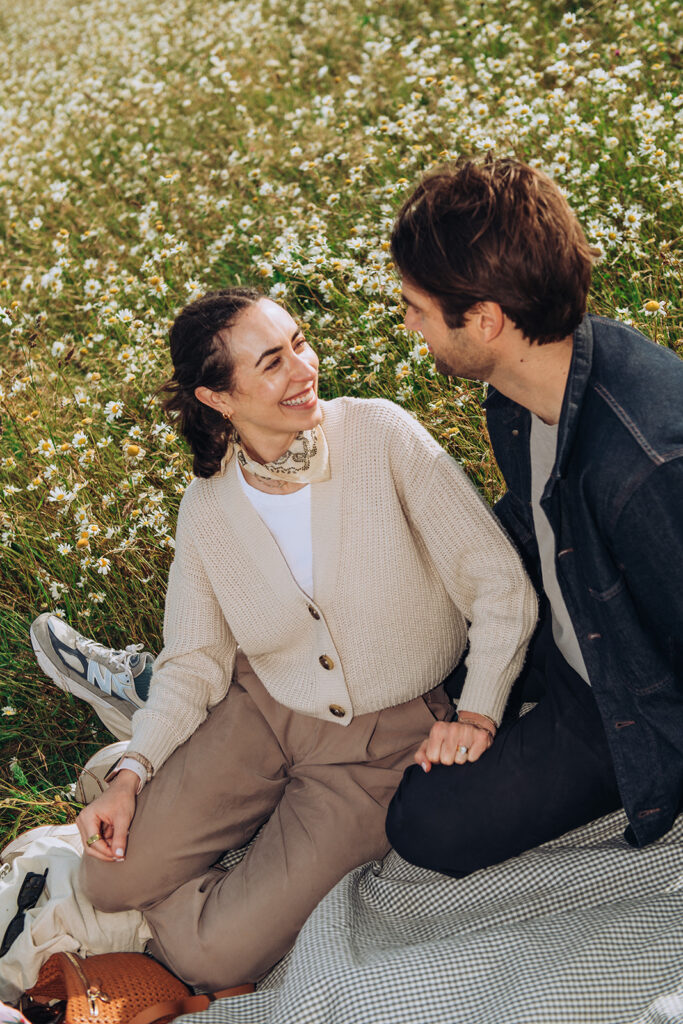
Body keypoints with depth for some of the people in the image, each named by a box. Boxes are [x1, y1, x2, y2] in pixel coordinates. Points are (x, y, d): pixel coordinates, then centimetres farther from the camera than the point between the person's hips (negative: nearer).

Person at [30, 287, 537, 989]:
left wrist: (478, 716, -25)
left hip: (382, 739, -2)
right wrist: (133, 773, -9)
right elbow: (198, 659, 3)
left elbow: (502, 585, -16)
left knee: (216, 955, -9)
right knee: (113, 878, -9)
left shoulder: (382, 435, -18)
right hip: (259, 711, 2)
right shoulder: (206, 508, -6)